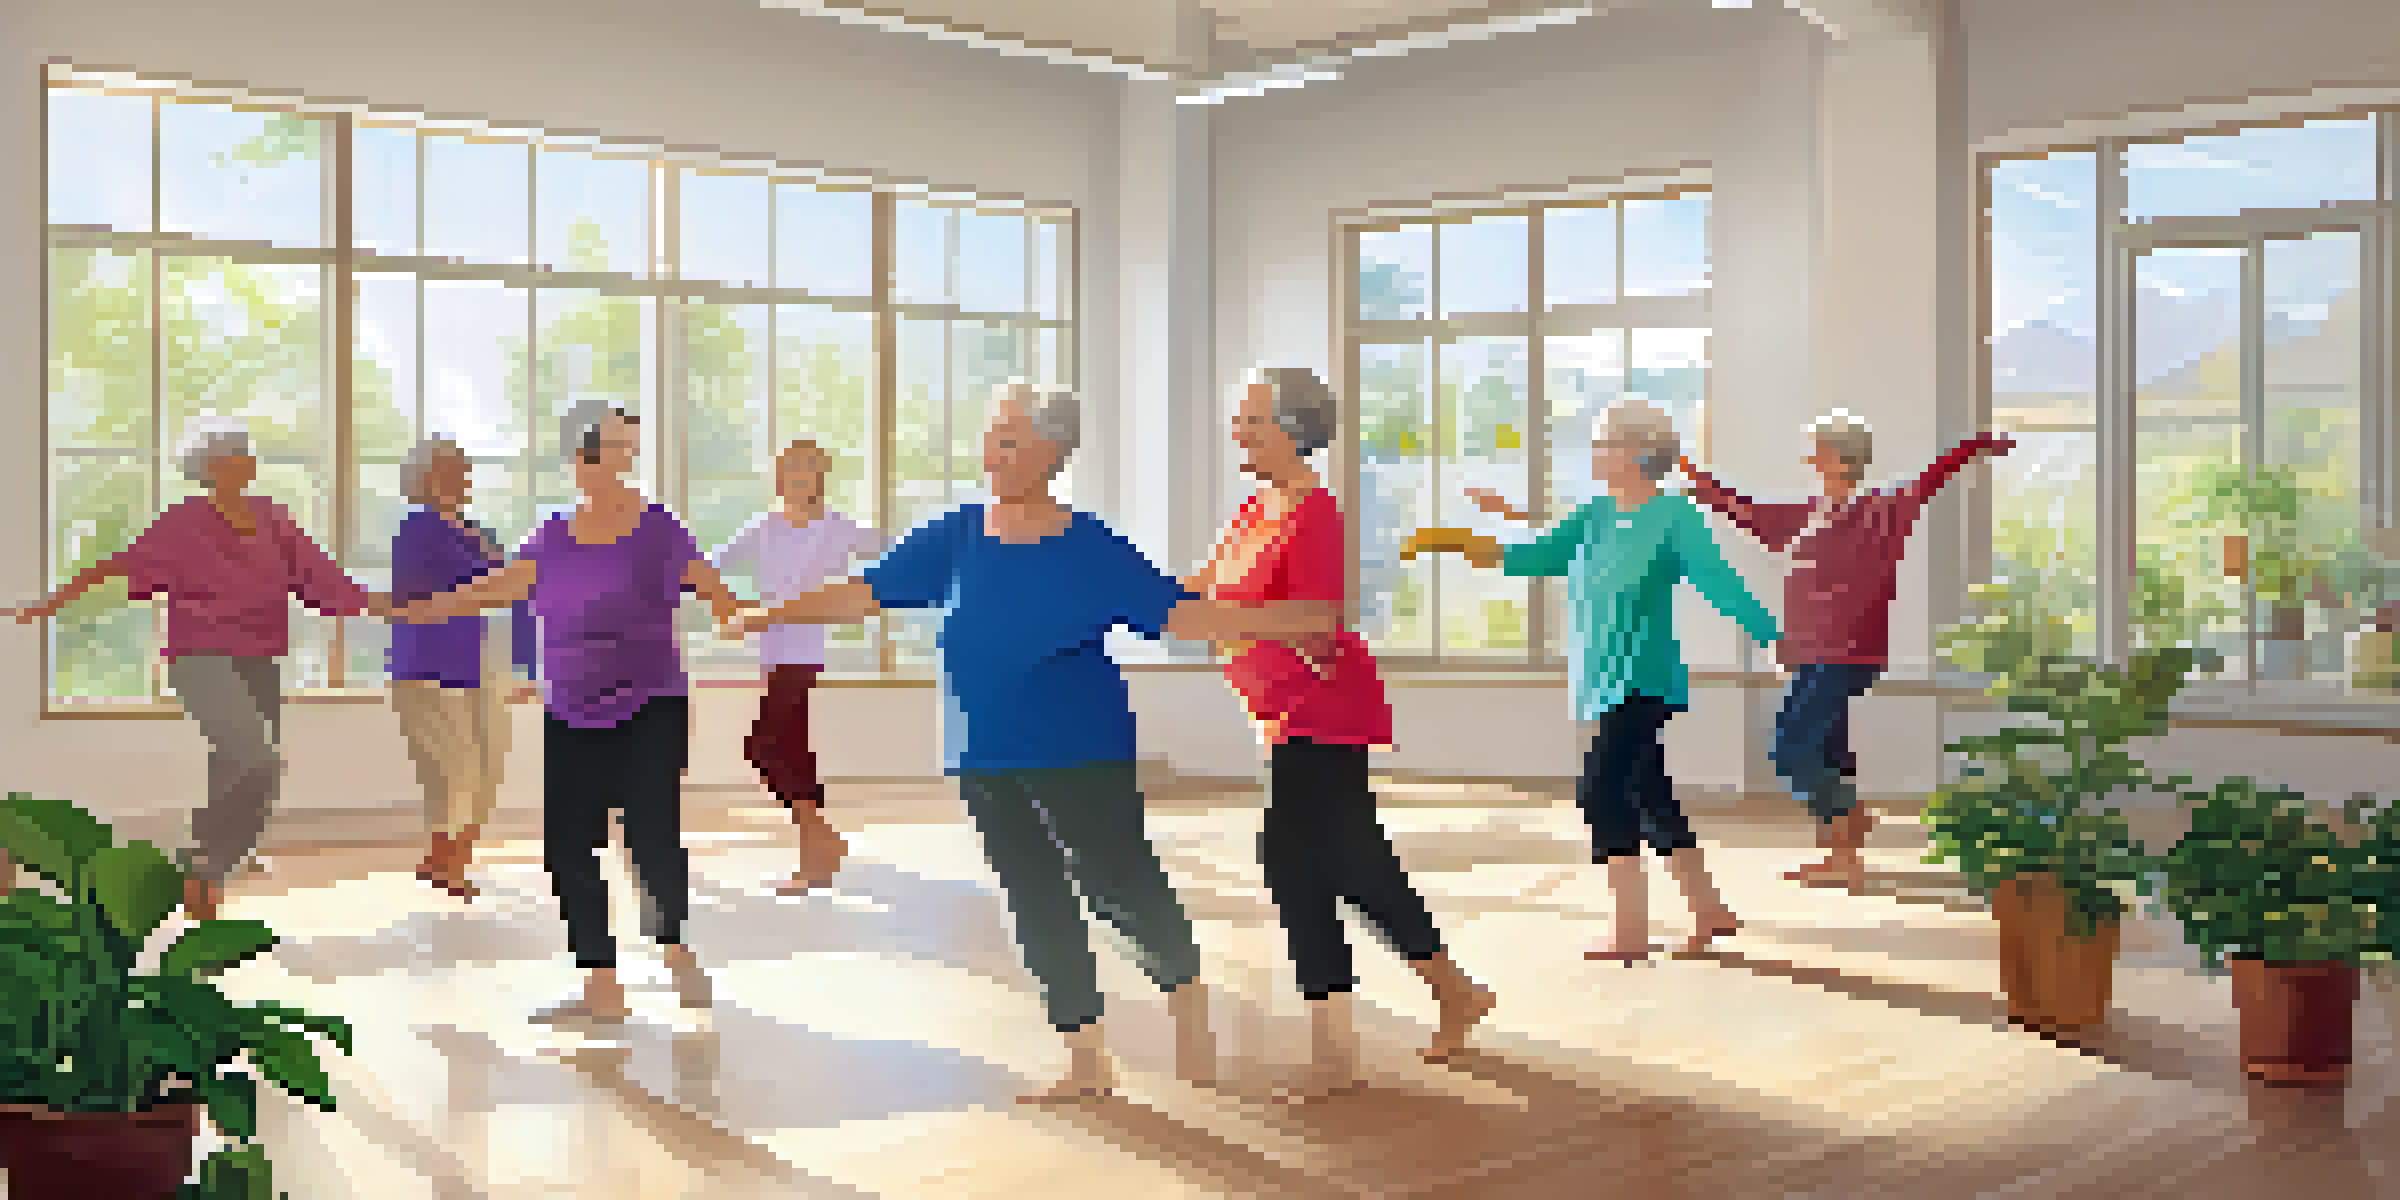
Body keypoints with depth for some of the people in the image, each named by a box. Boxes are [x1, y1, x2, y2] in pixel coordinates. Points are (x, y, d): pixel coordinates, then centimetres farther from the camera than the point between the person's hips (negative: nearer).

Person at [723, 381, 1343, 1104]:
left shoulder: (1091, 551, -10)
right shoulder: (957, 538, 3)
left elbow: (1180, 615, -15)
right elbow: (866, 594, 6)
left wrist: (1291, 622, -23)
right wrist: (766, 617, 4)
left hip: (1081, 758, -5)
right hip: (987, 764, 5)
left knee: (1120, 884, -5)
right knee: (1038, 908, 9)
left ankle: (1189, 1013, 23)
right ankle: (1087, 1063, 22)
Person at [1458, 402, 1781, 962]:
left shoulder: (1675, 517, -11)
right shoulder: (1596, 514, 10)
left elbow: (1718, 581, -20)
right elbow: (1536, 558, 11)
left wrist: (1771, 636, -30)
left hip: (1643, 682, -8)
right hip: (1605, 683, 8)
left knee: (1603, 791, -12)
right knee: (1651, 800, 14)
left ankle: (1632, 932, -4)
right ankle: (1711, 911, 27)